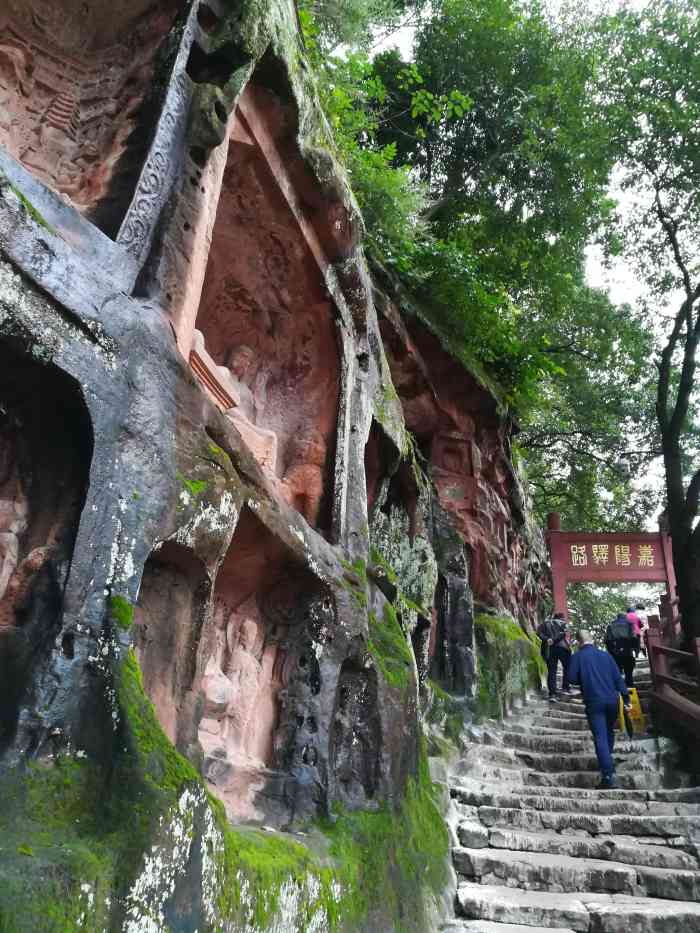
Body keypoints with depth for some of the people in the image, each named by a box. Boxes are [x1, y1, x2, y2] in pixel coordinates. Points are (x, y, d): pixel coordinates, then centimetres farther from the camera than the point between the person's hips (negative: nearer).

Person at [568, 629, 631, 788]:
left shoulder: (577, 657, -2)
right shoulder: (605, 655, 9)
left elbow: (572, 678, -6)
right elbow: (618, 678, 5)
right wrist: (626, 698, 6)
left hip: (594, 702, -4)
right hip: (612, 700, 4)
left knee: (600, 738, -5)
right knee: (609, 732, 24)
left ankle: (608, 775, -12)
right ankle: (608, 762, 36)